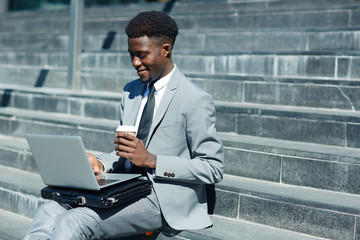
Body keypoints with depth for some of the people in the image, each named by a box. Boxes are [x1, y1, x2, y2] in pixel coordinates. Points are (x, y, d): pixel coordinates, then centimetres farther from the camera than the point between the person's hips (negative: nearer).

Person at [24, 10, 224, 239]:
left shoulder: (196, 100, -9)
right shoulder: (131, 91, 15)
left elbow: (214, 168, -11)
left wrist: (151, 160, -19)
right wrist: (101, 164, -1)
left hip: (164, 200, -7)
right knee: (50, 211, -14)